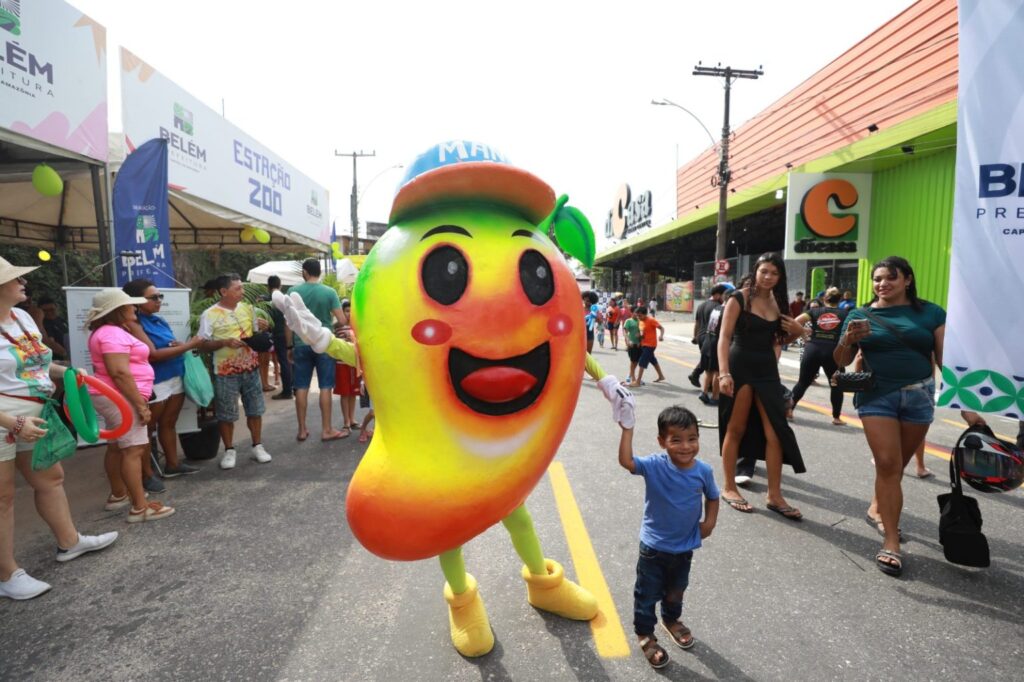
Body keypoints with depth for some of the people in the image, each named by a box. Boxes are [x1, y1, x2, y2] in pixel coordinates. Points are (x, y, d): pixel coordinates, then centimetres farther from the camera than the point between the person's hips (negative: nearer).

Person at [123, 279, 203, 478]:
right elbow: (153, 354, -20)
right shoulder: (134, 324, -13)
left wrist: (179, 345, -1)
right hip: (154, 383, -7)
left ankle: (172, 464, 24)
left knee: (169, 424, 15)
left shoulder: (159, 320, 9)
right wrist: (188, 346, -18)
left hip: (176, 378, 7)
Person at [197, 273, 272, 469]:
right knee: (226, 414, 6)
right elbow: (203, 345, -10)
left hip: (250, 369, 4)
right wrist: (225, 342, -23)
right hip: (226, 373, -4)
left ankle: (258, 446, 24)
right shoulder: (210, 315, -10)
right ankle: (229, 450, 22)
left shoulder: (247, 308, 6)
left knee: (255, 410, 11)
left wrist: (259, 328, -6)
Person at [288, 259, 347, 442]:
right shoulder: (329, 292, -6)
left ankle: (302, 430, 15)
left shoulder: (293, 291, -1)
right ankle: (326, 430, 8)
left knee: (301, 387, 8)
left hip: (302, 344, 2)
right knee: (325, 387, 4)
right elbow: (342, 321, -10)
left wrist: (290, 346, 8)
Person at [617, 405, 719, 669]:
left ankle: (671, 620, 56)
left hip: (685, 547, 4)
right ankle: (645, 635, 37)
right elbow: (626, 461, -42)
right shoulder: (655, 466, -24)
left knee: (676, 591, 28)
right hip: (653, 547, -3)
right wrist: (627, 430, -48)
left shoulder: (703, 471, -13)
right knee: (647, 594, 12)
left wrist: (709, 522, -7)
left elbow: (713, 497, 6)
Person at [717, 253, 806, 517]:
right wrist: (723, 373, -23)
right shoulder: (740, 298, -7)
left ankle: (774, 495, 13)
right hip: (740, 367, -5)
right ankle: (728, 488, 18)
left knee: (775, 432, 2)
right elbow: (724, 337, -13)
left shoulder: (779, 303, 10)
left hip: (767, 369, 5)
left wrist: (797, 332, -1)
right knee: (736, 429, 4)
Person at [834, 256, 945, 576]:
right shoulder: (860, 315, 4)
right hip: (877, 396, -1)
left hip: (919, 396, 1)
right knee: (887, 464, -8)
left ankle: (880, 508, 34)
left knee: (897, 465, 11)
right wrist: (849, 339, -15)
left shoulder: (931, 313, 5)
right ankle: (891, 541, -3)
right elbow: (841, 361, 5)